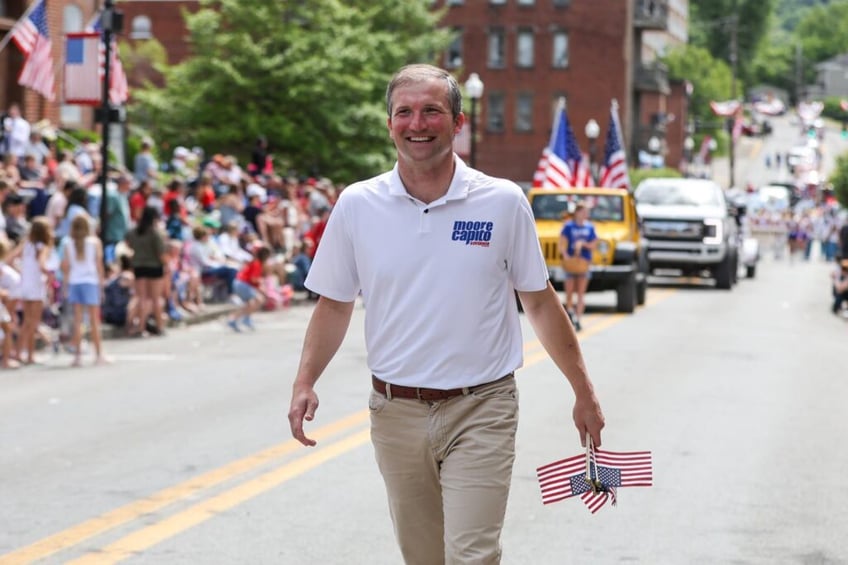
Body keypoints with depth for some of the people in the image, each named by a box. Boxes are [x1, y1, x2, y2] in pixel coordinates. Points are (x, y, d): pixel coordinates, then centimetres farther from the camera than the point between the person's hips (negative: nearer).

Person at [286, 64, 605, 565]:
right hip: (396, 412, 3)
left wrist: (584, 393, 8)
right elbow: (335, 304, 10)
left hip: (480, 413, -2)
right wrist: (305, 383, -4)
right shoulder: (357, 205, 1)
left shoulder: (503, 202, -3)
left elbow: (539, 301, 6)